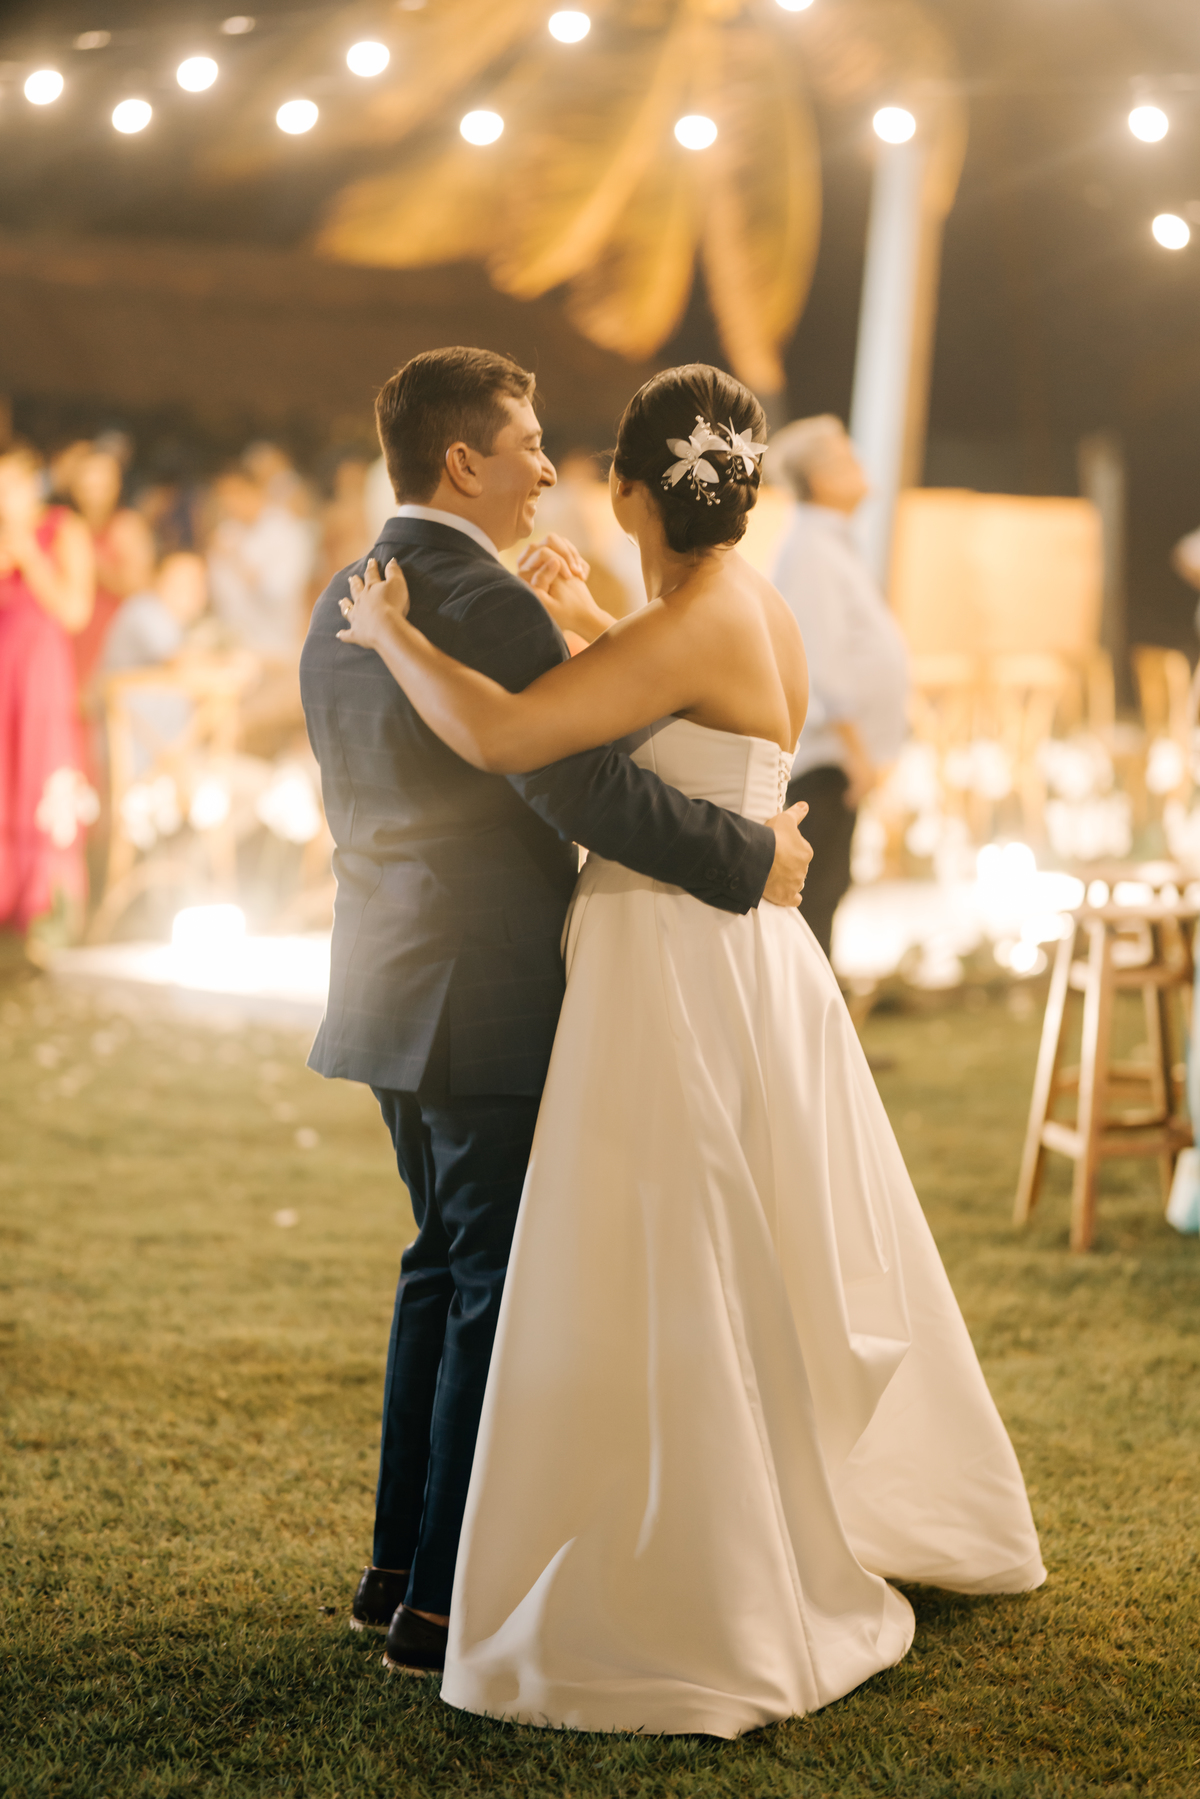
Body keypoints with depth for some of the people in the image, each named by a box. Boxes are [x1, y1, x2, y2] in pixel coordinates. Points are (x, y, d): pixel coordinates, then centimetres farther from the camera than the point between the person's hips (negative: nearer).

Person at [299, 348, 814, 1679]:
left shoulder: (342, 604, 12)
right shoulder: (485, 603, -18)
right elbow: (585, 787, -25)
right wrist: (752, 856, -16)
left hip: (394, 993, 10)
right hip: (487, 1006, -9)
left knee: (442, 1269, 19)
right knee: (500, 1290, -1)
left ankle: (400, 1564, 26)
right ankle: (443, 1601, 5)